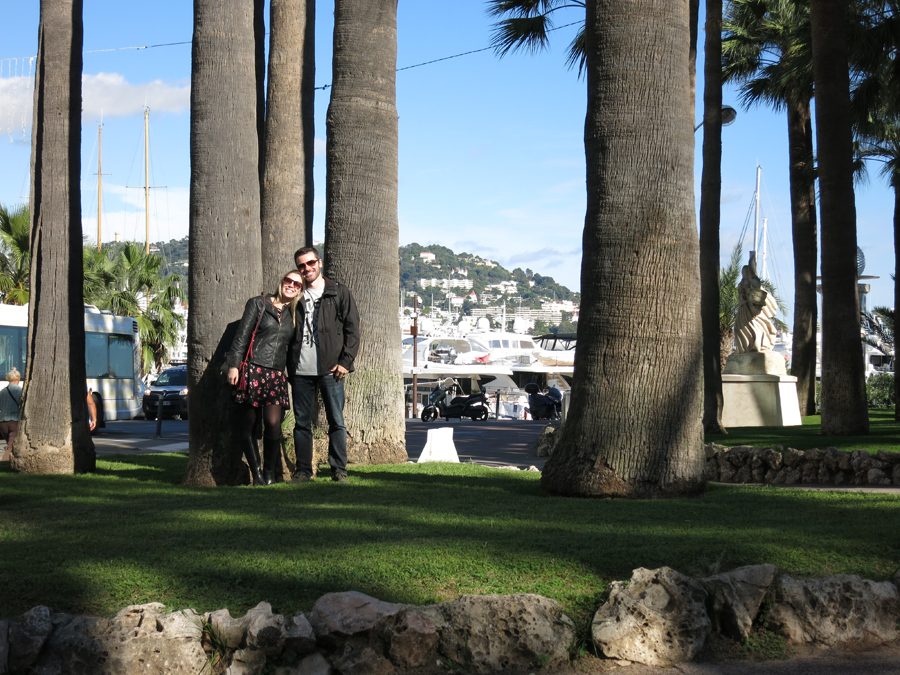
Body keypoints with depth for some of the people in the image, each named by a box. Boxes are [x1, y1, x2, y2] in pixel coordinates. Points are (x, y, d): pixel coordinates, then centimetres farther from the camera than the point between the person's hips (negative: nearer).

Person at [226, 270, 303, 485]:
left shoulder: (293, 314, 18)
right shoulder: (258, 304, 6)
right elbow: (241, 336, 0)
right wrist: (234, 365, -8)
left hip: (277, 375, 3)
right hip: (253, 371, -3)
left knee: (273, 423, -13)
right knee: (249, 425, -2)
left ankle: (269, 473, 0)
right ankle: (256, 473, 7)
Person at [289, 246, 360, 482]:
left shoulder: (339, 292, 5)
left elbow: (352, 329, 2)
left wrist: (345, 361, -7)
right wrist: (289, 366, 7)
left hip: (330, 368, -3)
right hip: (300, 370, 3)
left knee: (336, 421, -1)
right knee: (302, 422, 5)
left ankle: (339, 469, 5)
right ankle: (303, 470, 10)